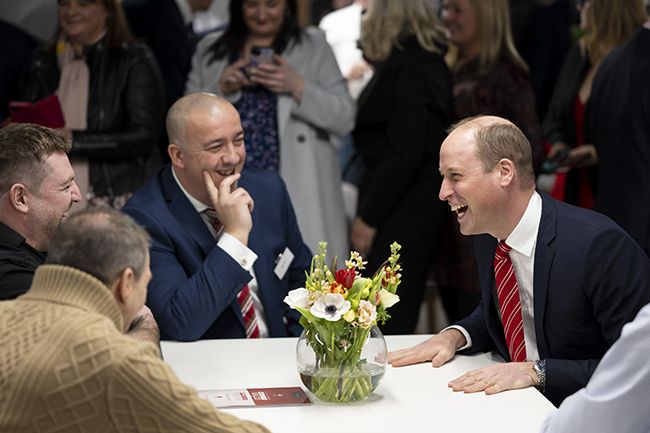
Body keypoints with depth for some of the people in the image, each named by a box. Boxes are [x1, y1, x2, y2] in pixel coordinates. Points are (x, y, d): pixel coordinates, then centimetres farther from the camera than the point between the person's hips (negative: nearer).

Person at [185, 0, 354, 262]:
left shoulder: (313, 46, 7)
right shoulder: (210, 50, 13)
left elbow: (344, 119, -1)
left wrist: (298, 87, -14)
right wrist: (220, 90, -8)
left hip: (297, 199, -2)